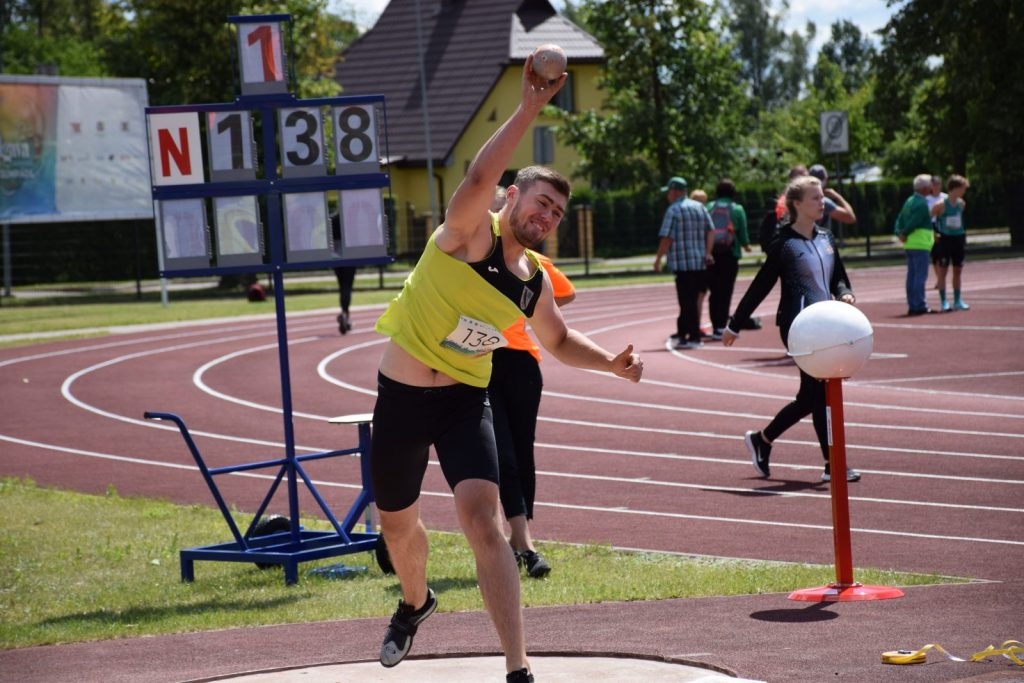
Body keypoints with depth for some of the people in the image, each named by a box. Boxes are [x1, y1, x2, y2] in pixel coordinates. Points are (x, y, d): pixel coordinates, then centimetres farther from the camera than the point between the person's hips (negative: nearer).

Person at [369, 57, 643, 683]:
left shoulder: (534, 284, 2)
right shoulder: (470, 233, -13)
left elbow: (559, 340, 21)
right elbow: (479, 178, -35)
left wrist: (611, 363, 3)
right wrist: (531, 108, -42)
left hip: (465, 402, 2)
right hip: (401, 396, -2)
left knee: (482, 518, -19)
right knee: (398, 523, 16)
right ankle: (416, 603, 51)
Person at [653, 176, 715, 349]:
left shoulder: (673, 210, -8)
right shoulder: (700, 208, 13)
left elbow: (666, 238, -13)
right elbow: (711, 231, 7)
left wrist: (658, 260, -6)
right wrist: (707, 252, 1)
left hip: (683, 263, -7)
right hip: (700, 263, 7)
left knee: (688, 302, -3)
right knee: (691, 300, 14)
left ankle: (694, 337, -4)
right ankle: (682, 333, 21)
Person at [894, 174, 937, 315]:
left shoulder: (909, 201, 15)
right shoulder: (922, 203, -13)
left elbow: (900, 219, 11)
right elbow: (914, 222, -17)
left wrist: (900, 233, -1)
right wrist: (905, 234, -4)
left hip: (909, 245, 9)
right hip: (920, 244, -9)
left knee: (912, 275, 10)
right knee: (921, 275, -7)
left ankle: (912, 306, 12)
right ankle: (920, 305, -9)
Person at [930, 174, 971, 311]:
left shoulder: (961, 203, 4)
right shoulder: (941, 204, -14)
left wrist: (963, 235, 15)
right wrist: (933, 233, -8)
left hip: (958, 239, 6)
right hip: (944, 239, -6)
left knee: (958, 270, 9)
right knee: (943, 270, -2)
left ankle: (958, 301, 16)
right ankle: (944, 302, 1)